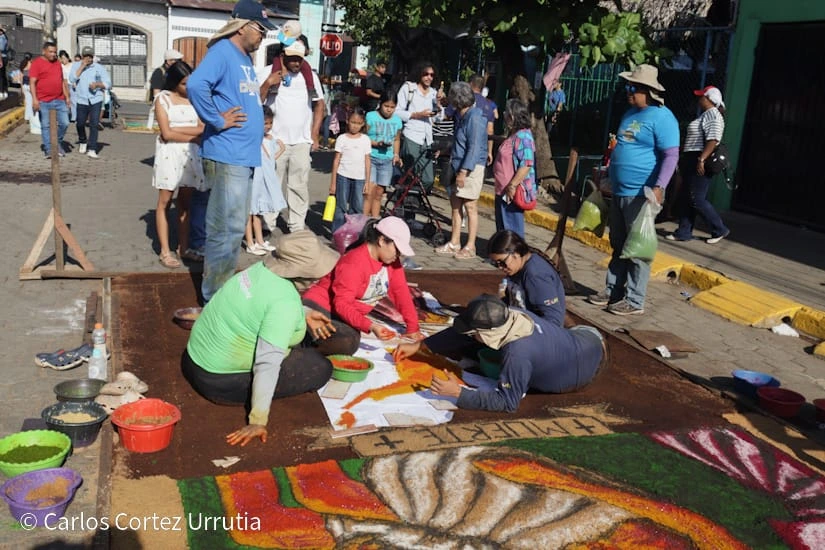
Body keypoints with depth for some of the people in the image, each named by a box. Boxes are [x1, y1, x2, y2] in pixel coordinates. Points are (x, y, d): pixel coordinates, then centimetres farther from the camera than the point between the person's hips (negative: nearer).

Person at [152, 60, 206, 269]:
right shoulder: (163, 98, -2)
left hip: (190, 154, 4)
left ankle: (184, 247, 16)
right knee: (165, 202, 0)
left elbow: (202, 128, -1)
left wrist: (177, 129, -11)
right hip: (169, 153, -4)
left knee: (186, 202, 9)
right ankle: (165, 252, 1)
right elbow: (166, 134, -10)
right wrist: (194, 137, -7)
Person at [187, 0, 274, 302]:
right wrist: (218, 120, -20)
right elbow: (196, 85, -30)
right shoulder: (222, 52, -12)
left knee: (234, 229, 16)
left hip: (245, 155, 10)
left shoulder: (246, 58, 17)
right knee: (226, 230, -5)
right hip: (228, 156, -10)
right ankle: (215, 298, 5)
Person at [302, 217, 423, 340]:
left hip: (352, 313, 8)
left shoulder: (391, 260, -3)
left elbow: (401, 292, -1)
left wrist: (412, 328, -7)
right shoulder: (354, 263, -26)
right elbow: (341, 305, -28)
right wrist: (371, 326, -39)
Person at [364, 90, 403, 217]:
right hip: (370, 158, -4)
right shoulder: (370, 117, -5)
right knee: (370, 192, -12)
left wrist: (396, 155, 8)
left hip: (387, 160, 4)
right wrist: (376, 143, -19)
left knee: (379, 193, 8)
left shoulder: (397, 121, 9)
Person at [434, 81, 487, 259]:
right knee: (455, 202, 13)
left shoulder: (474, 118, -16)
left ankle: (470, 247, 4)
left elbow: (474, 148, -21)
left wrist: (463, 171, -23)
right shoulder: (462, 116, 12)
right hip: (461, 166, 10)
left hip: (472, 168, -10)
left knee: (470, 206, -4)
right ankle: (454, 243, 21)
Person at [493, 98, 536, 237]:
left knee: (511, 229, -2)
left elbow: (526, 165, -26)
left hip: (513, 193, -10)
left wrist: (512, 186, -26)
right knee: (502, 227, 19)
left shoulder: (523, 136, -17)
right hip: (503, 191, 10)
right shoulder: (513, 135, 15)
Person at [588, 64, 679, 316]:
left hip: (641, 195, -9)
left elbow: (671, 156, -19)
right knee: (618, 246, 16)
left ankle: (635, 301, 6)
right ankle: (613, 291, 26)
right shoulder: (631, 113, 15)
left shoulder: (661, 117, -13)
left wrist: (659, 187, -28)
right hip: (619, 192, 9)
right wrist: (607, 174, 26)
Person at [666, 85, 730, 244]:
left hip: (700, 162, -11)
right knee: (684, 198, 10)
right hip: (692, 161, 11)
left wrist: (701, 160, -29)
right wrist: (684, 160, 23)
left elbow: (713, 140, -23)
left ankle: (720, 230, 4)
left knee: (697, 199, -8)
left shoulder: (713, 115, -12)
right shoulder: (705, 115, 20)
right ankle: (684, 232, 15)